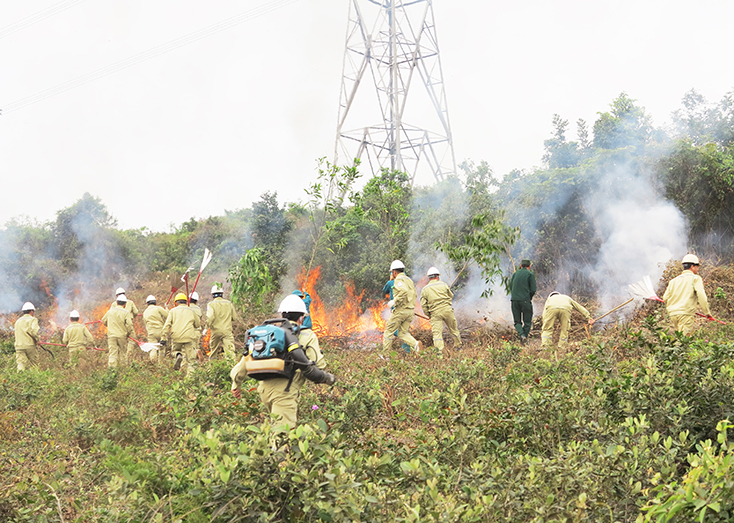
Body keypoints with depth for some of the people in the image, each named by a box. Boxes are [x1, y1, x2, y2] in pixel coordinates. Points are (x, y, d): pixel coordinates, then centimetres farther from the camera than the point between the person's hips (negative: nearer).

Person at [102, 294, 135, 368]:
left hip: (111, 335, 2)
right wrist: (130, 333, 5)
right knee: (123, 352, 13)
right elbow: (129, 325, -11)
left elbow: (104, 321, 19)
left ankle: (112, 366, -10)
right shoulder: (126, 312, -7)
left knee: (112, 352, 0)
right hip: (122, 335, -2)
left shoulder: (110, 311, 5)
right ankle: (123, 366, 20)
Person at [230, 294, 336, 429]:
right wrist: (329, 378, 21)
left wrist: (237, 383, 21)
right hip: (284, 392, -6)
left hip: (264, 388, 6)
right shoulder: (307, 336, 4)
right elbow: (318, 366, -1)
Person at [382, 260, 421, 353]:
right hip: (410, 310, 8)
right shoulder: (409, 280, 19)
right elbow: (415, 294, 21)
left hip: (400, 310, -8)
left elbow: (404, 291, -26)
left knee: (389, 331, 4)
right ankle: (415, 344, -13)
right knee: (402, 333, 10)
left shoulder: (399, 280, -9)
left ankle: (386, 351, 8)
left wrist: (394, 301, -20)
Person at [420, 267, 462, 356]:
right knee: (453, 329, 16)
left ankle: (440, 352, -15)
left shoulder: (425, 290, 4)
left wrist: (428, 315, 14)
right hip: (447, 309, 1)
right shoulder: (443, 284, 3)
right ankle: (458, 347, 29)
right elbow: (451, 296, 15)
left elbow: (423, 305, 2)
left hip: (435, 313, -1)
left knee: (437, 333, -4)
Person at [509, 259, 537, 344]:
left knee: (517, 321, 9)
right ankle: (525, 337, 3)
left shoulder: (515, 274, 13)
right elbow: (533, 290, -5)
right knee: (527, 321, 9)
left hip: (514, 300, 4)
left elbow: (511, 288, 15)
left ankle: (521, 335, -14)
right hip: (525, 300, -3)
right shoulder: (530, 274, 0)